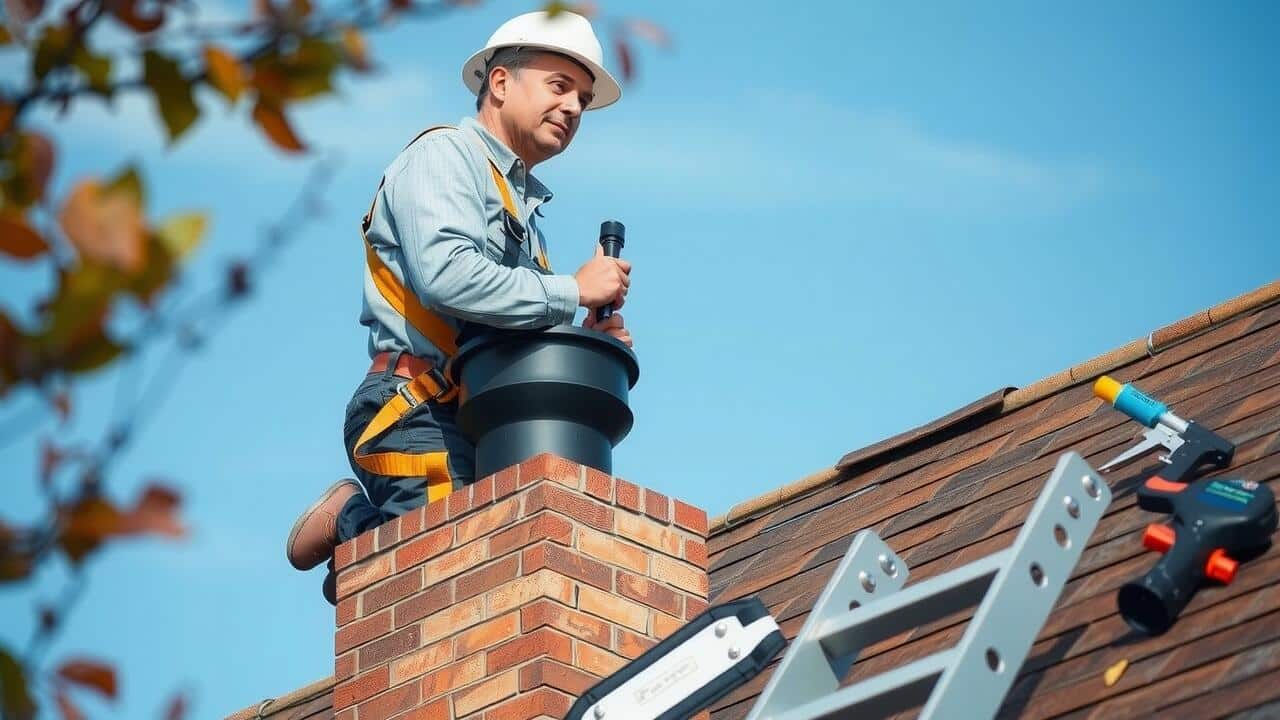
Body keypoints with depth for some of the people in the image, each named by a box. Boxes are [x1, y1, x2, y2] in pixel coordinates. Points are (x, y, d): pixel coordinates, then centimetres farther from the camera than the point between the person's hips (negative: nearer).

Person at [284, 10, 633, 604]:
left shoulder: (523, 204, 30)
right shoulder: (444, 155, 2)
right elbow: (446, 275, -18)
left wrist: (585, 340, 3)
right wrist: (573, 291, -11)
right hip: (417, 414, -9)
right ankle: (350, 520, 6)